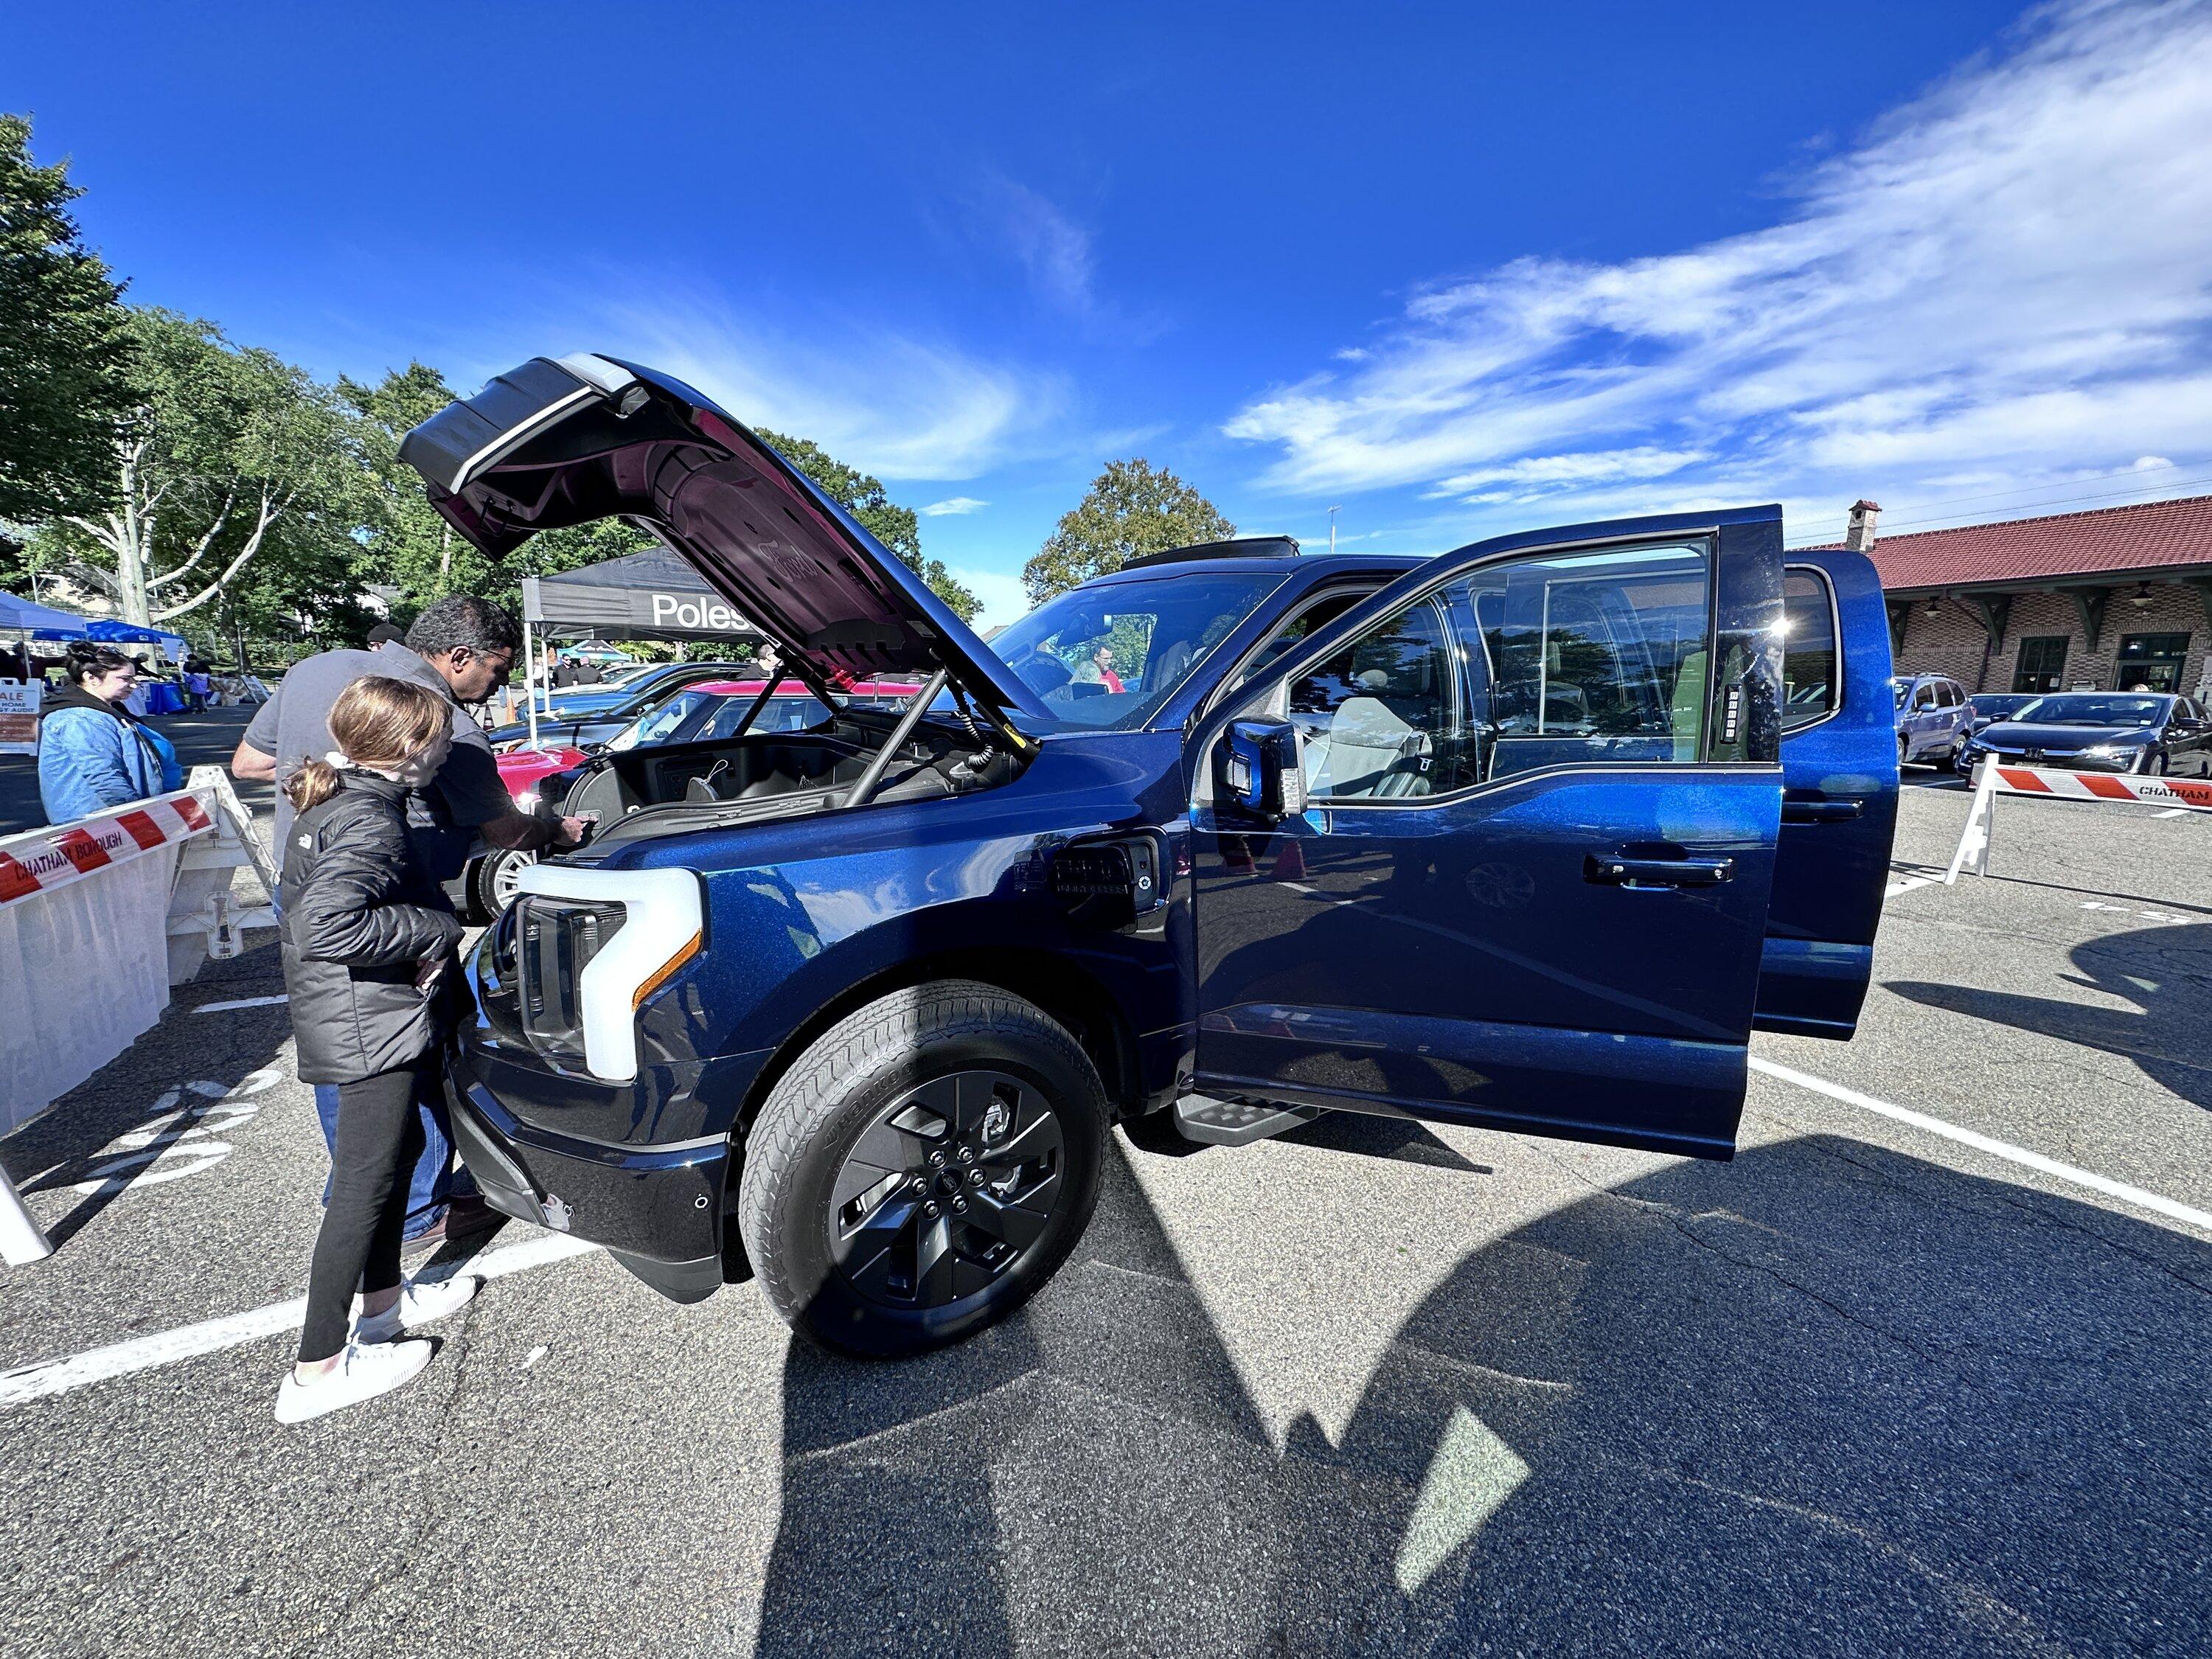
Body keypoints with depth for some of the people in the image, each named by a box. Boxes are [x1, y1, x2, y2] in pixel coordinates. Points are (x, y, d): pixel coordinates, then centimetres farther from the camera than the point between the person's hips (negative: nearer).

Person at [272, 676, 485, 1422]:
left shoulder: (334, 798, 8)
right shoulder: (369, 821, -24)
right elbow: (325, 927, -37)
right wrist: (436, 929, -25)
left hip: (366, 1022, 11)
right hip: (373, 1030, -10)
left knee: (399, 1147, 23)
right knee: (365, 1184, 1)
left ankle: (382, 1302, 39)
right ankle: (318, 1368, 14)